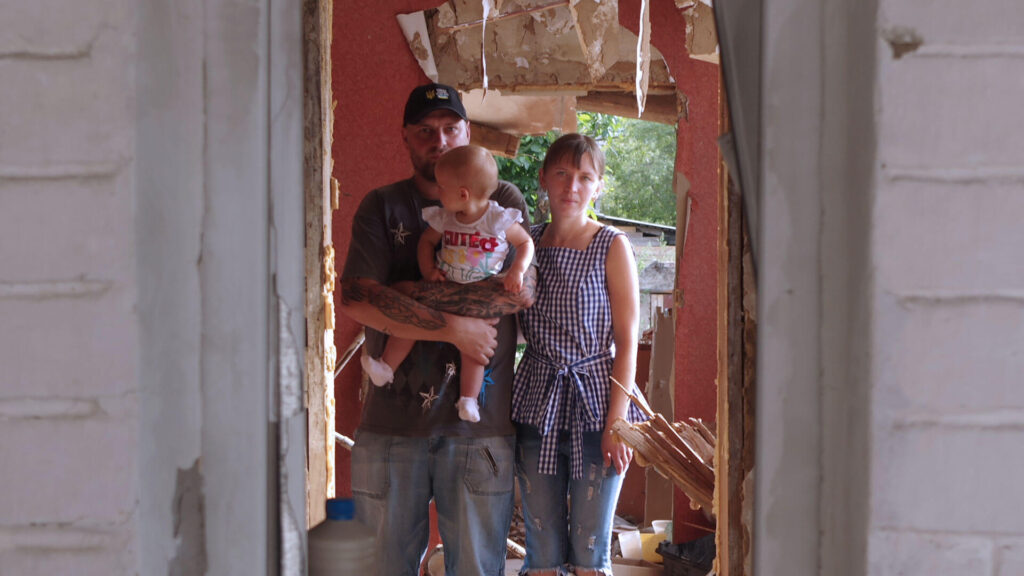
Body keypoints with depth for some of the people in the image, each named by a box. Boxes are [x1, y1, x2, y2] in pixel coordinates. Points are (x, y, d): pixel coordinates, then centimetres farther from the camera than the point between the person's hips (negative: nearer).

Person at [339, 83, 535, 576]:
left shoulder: (503, 202, 7)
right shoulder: (381, 207, 7)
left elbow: (521, 290, -10)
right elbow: (355, 300, -7)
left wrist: (409, 293, -11)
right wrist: (454, 327, -13)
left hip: (478, 419, 0)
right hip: (391, 418, 1)